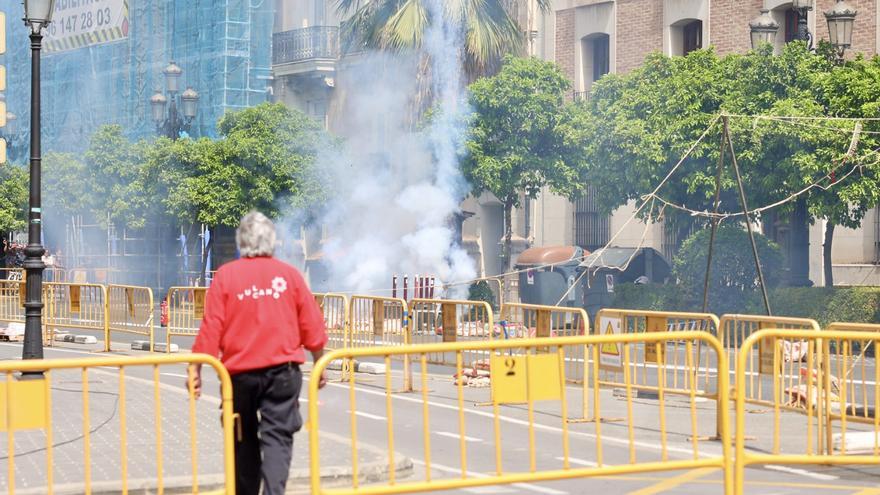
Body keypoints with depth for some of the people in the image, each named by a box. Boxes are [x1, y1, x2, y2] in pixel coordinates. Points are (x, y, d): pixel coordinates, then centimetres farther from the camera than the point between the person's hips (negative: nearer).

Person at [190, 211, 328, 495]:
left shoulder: (225, 275, -2)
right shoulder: (289, 274, 1)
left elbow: (211, 327, -6)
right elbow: (312, 326, 4)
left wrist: (196, 369, 0)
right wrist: (319, 365, 16)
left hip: (240, 372, 1)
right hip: (282, 372, 0)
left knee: (244, 440, 16)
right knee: (277, 437, -2)